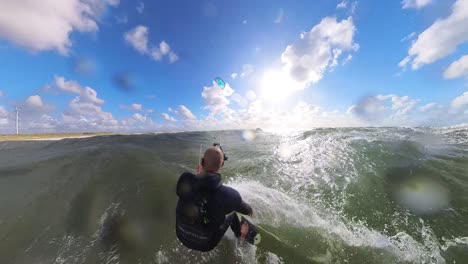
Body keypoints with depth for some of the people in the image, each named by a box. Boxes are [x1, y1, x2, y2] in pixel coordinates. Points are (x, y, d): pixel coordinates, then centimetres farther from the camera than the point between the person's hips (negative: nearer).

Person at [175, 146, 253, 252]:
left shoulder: (184, 180, -28)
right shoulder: (229, 194, -33)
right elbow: (244, 209, -9)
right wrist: (250, 210, 15)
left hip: (181, 236, 3)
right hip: (206, 244, -2)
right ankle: (239, 234, 45)